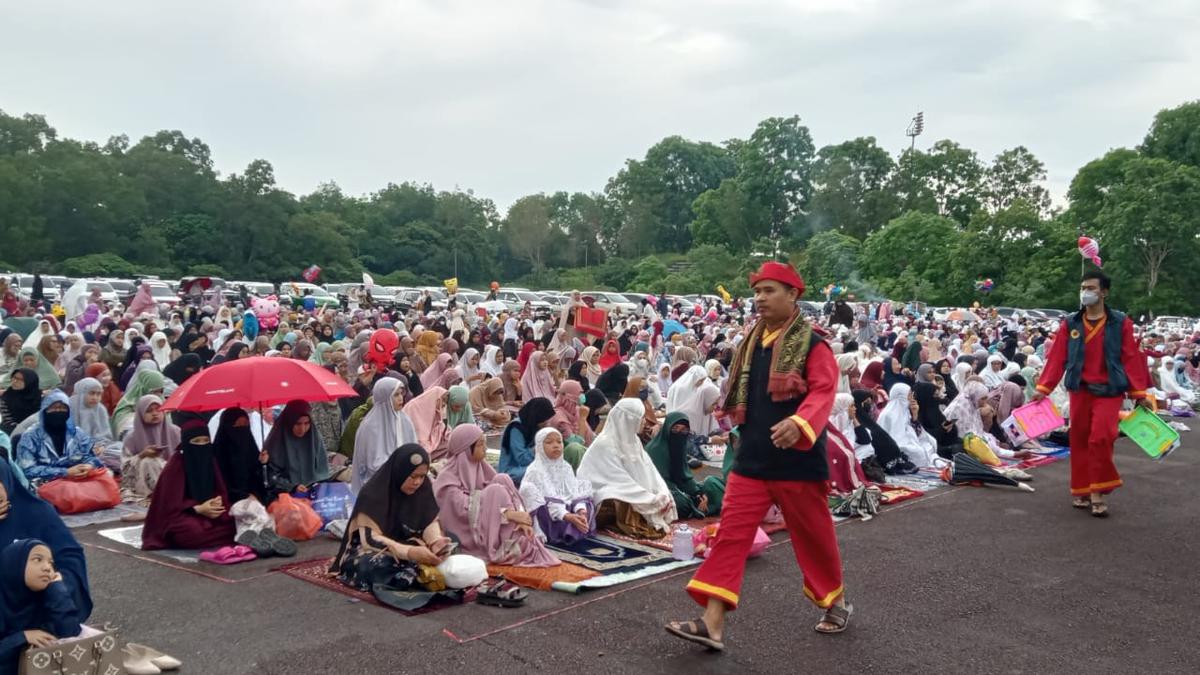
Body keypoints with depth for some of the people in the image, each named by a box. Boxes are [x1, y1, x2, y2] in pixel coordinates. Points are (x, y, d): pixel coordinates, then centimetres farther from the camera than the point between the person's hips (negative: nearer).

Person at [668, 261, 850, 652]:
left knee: (812, 536, 11)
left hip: (797, 461, -5)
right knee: (730, 535, -3)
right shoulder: (750, 344, 10)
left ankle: (836, 601, 36)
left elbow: (823, 393, -22)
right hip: (751, 459, 6)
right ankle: (712, 624, -5)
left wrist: (798, 424, -39)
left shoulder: (812, 344, -10)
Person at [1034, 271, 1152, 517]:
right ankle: (1082, 491, 20)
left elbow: (1131, 358, -2)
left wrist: (1139, 393, -5)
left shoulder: (1120, 323, 0)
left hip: (1108, 391, -3)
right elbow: (1056, 358, 3)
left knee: (1100, 439, -14)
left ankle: (1097, 492, -1)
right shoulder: (1070, 324, 5)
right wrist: (1043, 388, -3)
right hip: (1080, 390, 3)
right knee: (1079, 441, 7)